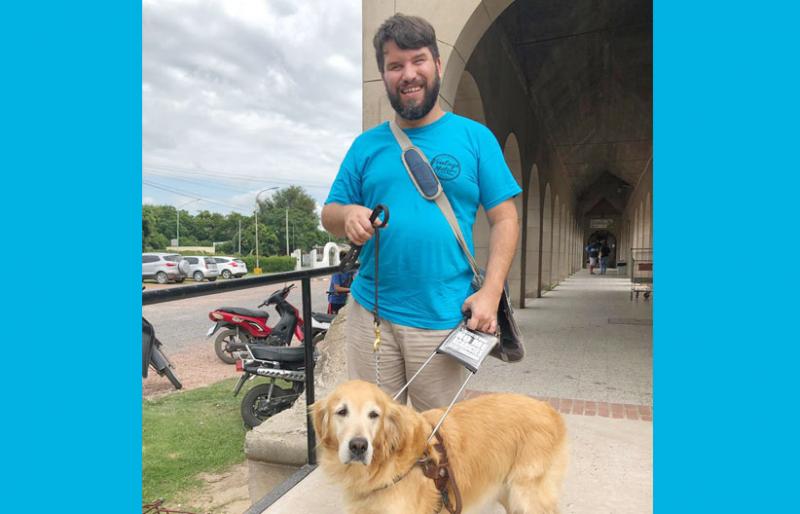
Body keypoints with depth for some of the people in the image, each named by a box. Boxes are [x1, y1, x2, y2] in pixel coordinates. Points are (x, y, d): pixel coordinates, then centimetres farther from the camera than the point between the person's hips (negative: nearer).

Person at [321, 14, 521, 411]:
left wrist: (490, 292, -11)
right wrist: (348, 214, -13)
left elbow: (504, 218, 1)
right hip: (370, 312, 2)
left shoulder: (475, 137, 3)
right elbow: (329, 215, 12)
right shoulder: (367, 145, 9)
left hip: (444, 318, -2)